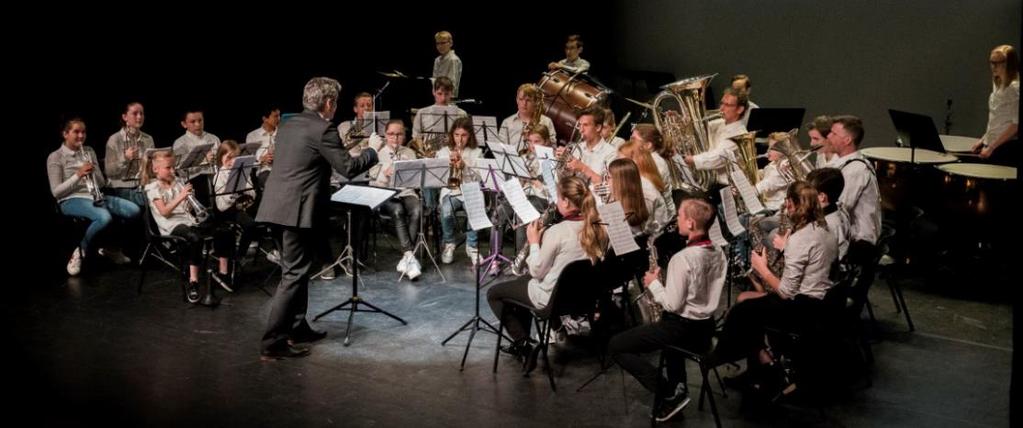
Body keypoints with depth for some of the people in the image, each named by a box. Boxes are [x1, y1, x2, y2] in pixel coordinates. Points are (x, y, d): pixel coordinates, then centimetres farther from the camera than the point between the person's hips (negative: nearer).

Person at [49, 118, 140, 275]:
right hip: (71, 200, -6)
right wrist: (78, 175, -19)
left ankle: (110, 247, 6)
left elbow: (101, 183, 14)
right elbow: (56, 192, -9)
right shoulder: (55, 157, -2)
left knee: (134, 210, -16)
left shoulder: (89, 151, 15)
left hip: (95, 197, 6)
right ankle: (80, 251, -11)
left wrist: (94, 171, -9)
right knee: (105, 217, -37)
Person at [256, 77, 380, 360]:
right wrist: (372, 150, 5)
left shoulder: (288, 125, 14)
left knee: (295, 270, 20)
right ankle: (273, 342, -8)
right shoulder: (323, 130, -12)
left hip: (278, 207, 9)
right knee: (294, 274, -6)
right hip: (298, 210, -9)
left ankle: (297, 328, 29)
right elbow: (348, 168, -11)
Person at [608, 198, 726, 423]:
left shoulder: (682, 258, -25)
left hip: (684, 328, -9)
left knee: (616, 346, -1)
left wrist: (653, 284, -7)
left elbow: (672, 304, -23)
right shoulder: (719, 253, 1)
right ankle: (677, 384, 29)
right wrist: (664, 283, 11)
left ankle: (671, 392, -4)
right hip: (706, 327, 9)